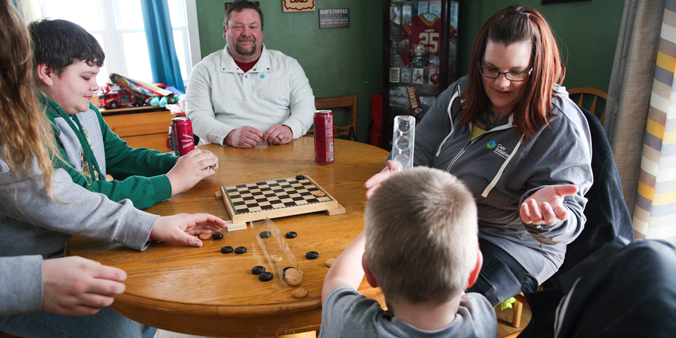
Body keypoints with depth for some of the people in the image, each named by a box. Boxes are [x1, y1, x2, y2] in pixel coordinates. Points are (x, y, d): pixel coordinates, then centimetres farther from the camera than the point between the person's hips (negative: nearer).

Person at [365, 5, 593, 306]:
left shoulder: (562, 126, -15)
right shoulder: (460, 95, 1)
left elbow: (570, 217, -17)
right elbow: (420, 152, 1)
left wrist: (544, 206, -42)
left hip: (514, 244, -5)